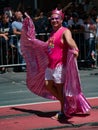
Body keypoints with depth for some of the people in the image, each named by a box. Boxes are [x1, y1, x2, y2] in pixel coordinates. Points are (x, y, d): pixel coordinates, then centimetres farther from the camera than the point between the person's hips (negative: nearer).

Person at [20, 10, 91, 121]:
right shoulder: (52, 33, 15)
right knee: (48, 86, 10)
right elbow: (46, 46, 33)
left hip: (60, 66, -9)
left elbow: (70, 40, -34)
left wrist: (75, 49, -55)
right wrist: (32, 40, 45)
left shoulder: (65, 31, -11)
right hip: (50, 66, 9)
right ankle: (64, 102, 26)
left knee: (60, 88, -1)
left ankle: (63, 112, 15)